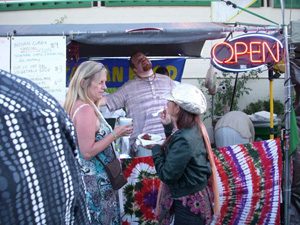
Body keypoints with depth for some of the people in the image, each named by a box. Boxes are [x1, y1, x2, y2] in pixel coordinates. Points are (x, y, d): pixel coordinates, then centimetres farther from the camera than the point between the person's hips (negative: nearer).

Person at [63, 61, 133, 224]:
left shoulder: (80, 106, 10)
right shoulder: (85, 109, -20)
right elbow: (87, 152, -23)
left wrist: (113, 132, 14)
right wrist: (115, 134, -17)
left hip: (90, 177, 10)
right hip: (94, 181, -10)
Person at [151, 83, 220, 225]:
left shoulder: (184, 139, -29)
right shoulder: (194, 129, -1)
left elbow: (166, 175, -25)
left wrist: (155, 148, -12)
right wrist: (168, 126, 5)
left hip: (189, 206, -9)